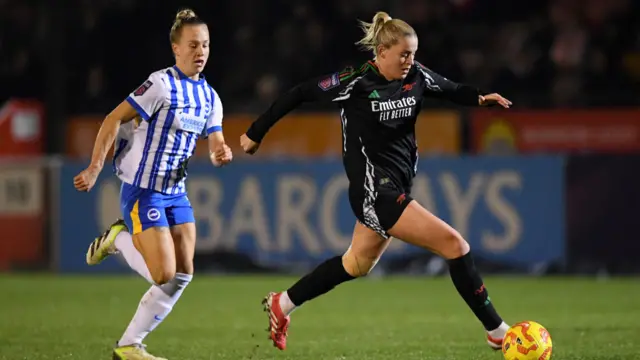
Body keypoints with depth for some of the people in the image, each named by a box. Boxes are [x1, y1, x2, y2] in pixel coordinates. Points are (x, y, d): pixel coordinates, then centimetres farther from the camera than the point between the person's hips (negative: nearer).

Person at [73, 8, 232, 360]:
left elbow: (216, 144, 10)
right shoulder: (162, 85, -16)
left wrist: (221, 154, -15)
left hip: (176, 192, 8)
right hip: (143, 192, -8)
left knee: (183, 275, 1)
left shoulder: (209, 97, 8)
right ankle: (120, 239, 15)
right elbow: (114, 119, -14)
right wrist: (94, 169, -17)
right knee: (164, 275, -14)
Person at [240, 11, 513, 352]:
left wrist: (479, 97, -7)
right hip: (374, 192, -8)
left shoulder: (416, 76, 0)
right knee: (455, 245, -14)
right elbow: (300, 93, -8)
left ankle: (281, 304, 39)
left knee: (357, 265, 24)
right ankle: (496, 331, -7)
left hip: (396, 188, 8)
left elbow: (451, 90, 15)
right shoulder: (356, 82, -17)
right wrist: (256, 132, -1)